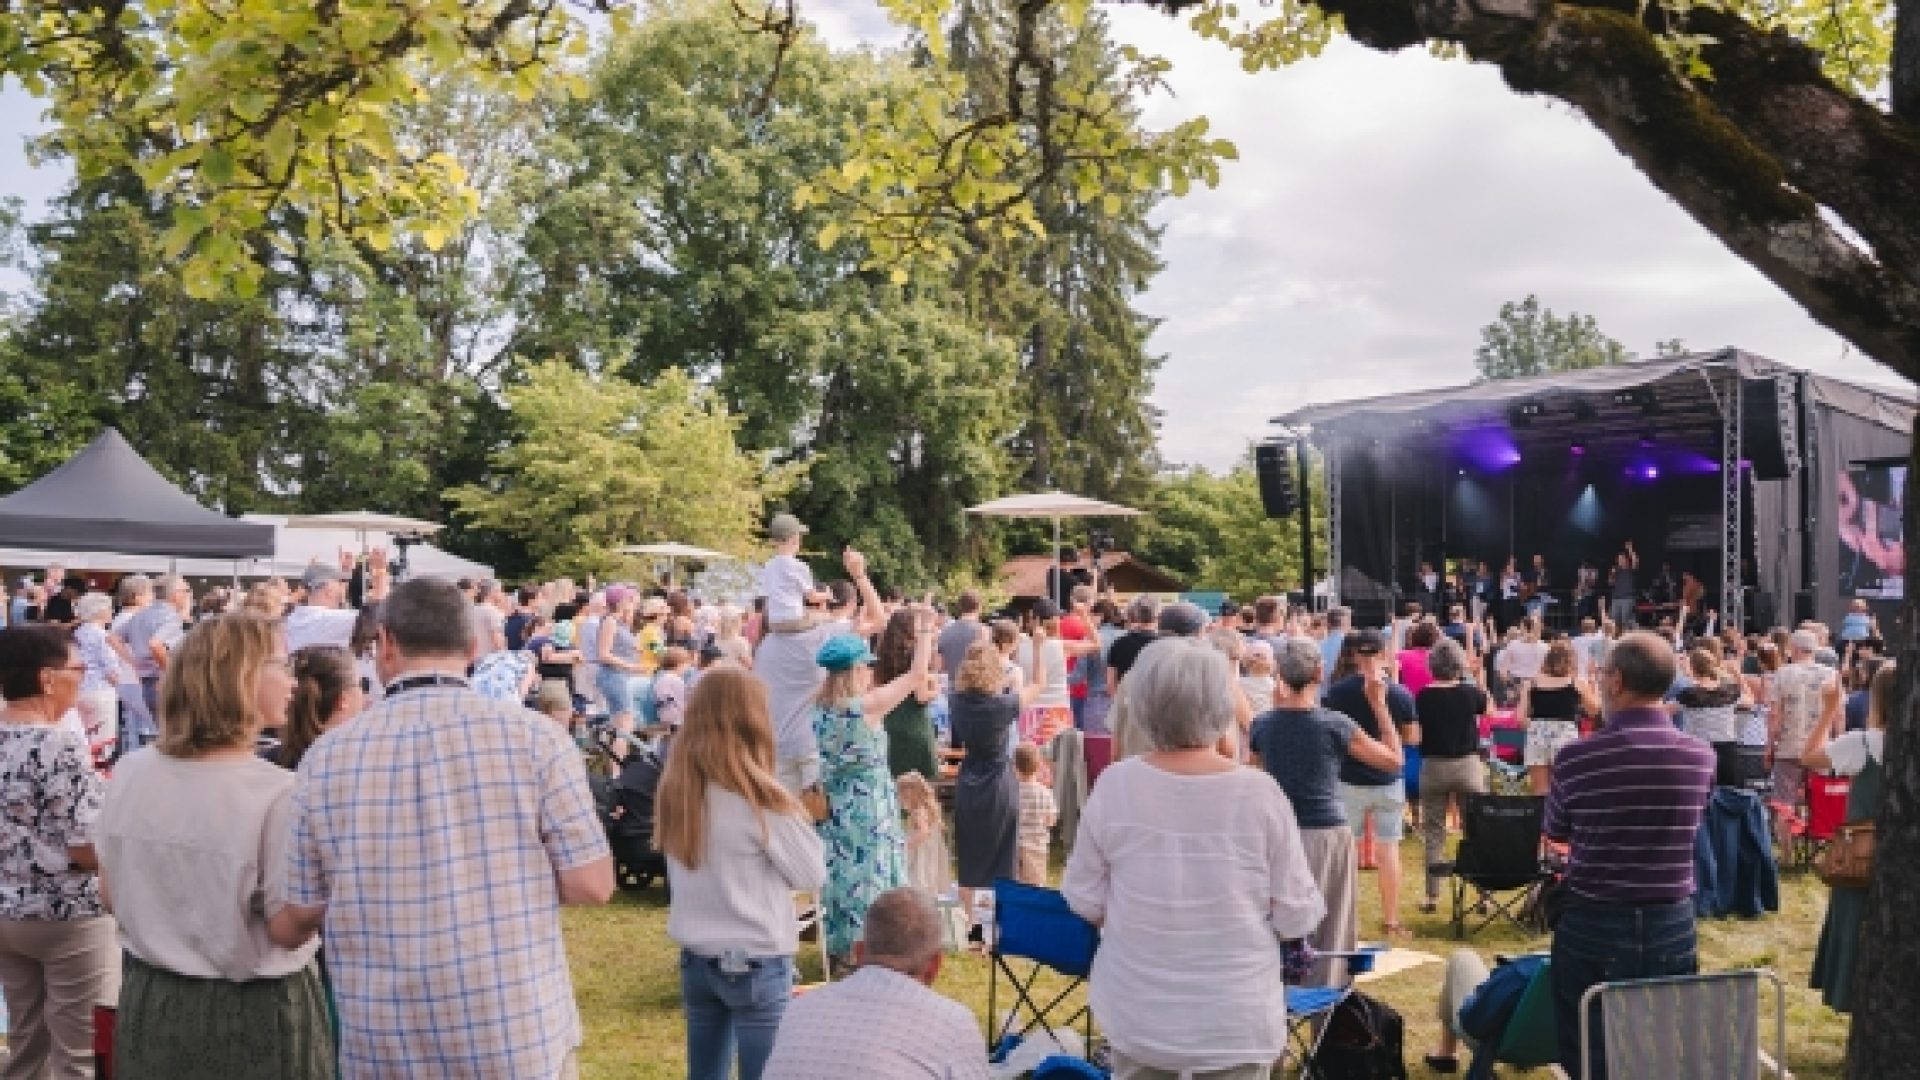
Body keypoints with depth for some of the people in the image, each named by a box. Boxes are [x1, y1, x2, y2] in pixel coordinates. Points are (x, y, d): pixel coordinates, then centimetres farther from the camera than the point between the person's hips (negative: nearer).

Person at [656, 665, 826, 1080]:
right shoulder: (759, 799, -18)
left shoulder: (675, 788, 0)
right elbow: (813, 874, -8)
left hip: (696, 959, 6)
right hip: (755, 963, -6)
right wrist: (792, 814, 4)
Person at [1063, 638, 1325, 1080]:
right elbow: (1297, 916, -9)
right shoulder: (1259, 793, -16)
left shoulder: (1116, 785, -13)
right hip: (1237, 1019, -1)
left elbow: (1085, 900, -3)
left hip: (1137, 1014, 1)